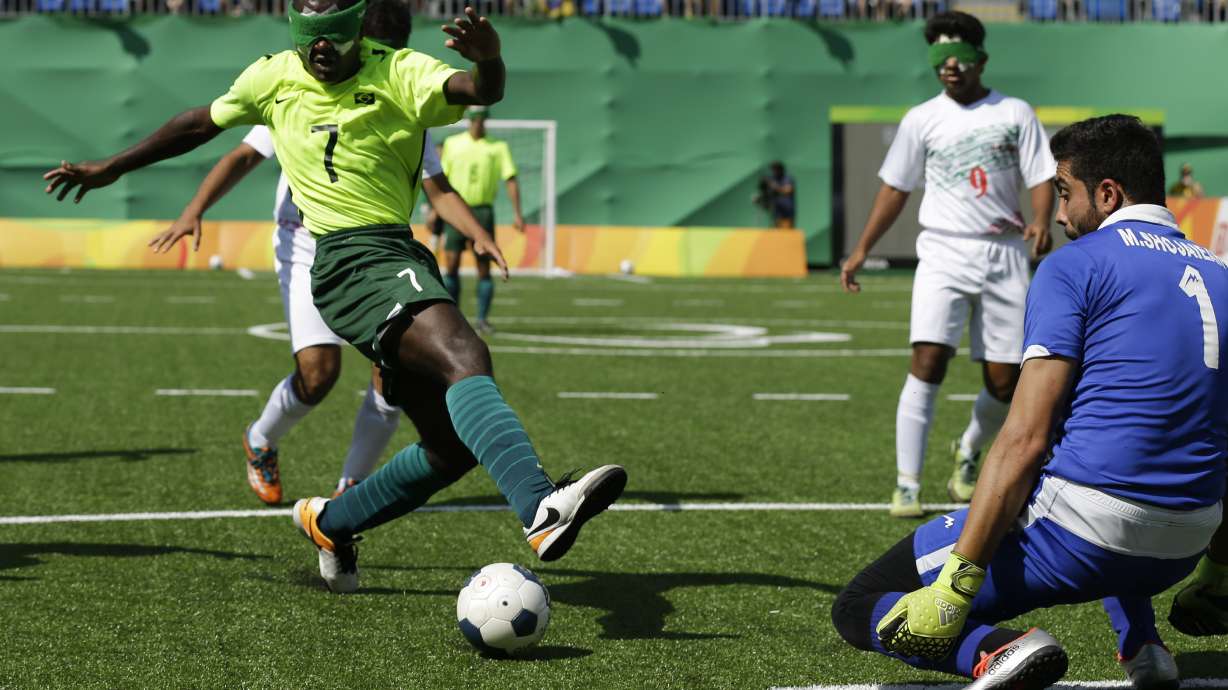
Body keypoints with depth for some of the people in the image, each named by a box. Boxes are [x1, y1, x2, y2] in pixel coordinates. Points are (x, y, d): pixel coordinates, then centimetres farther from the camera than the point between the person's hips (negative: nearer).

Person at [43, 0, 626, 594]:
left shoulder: (397, 74, 5)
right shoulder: (274, 78, 10)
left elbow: (479, 91, -15)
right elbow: (200, 124, 29)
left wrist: (489, 59, -40)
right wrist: (110, 169, 37)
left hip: (405, 257, 4)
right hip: (349, 257, -4)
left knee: (453, 447, 2)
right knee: (464, 358, -30)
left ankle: (329, 523, 26)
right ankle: (542, 511, -49)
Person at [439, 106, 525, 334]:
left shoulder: (498, 147, 2)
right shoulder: (452, 143, 7)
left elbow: (511, 179, -1)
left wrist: (517, 213, -10)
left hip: (483, 211, -1)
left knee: (484, 269, -2)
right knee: (451, 265, -7)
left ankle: (483, 319, 7)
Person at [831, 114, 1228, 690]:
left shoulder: (1074, 266, -6)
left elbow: (1025, 439, -15)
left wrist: (956, 586, -17)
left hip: (1078, 533, -7)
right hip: (1178, 554, 7)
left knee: (859, 608, 6)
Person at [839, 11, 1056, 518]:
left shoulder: (1015, 114, 6)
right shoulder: (922, 120, 7)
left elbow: (1041, 178, 3)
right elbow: (895, 188, 14)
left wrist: (1041, 222, -17)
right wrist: (861, 251, 10)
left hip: (1004, 255, 1)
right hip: (944, 253, -1)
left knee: (1004, 382, 0)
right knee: (928, 359, -19)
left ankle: (969, 453, 31)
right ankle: (907, 485, -16)